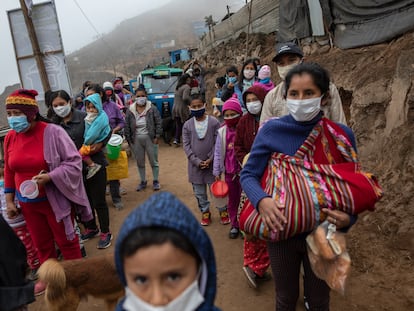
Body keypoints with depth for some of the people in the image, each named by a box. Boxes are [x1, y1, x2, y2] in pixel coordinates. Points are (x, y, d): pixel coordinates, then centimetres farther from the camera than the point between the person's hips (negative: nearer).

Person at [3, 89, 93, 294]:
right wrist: (9, 201, 9)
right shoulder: (10, 137, 0)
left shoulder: (52, 132, -17)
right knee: (41, 243, 19)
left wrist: (49, 177, -28)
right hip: (28, 203, 5)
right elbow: (9, 172, 9)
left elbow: (74, 162, -16)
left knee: (65, 240, 10)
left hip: (55, 199, -5)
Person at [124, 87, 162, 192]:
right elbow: (127, 126, 4)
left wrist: (157, 137, -9)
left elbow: (158, 123, -4)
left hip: (150, 139, -2)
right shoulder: (130, 110, 0)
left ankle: (155, 181, 25)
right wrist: (129, 139, 1)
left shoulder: (152, 109, -7)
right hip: (136, 140, 3)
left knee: (154, 161, 9)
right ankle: (143, 181, 30)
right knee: (140, 162, 14)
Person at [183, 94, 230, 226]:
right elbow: (186, 145, -3)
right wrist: (197, 161, -11)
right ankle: (205, 212, 30)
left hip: (211, 163, -2)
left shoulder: (214, 122, -7)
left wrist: (211, 159, -13)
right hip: (195, 164, 2)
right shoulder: (187, 125, -2)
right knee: (199, 192, 13)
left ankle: (223, 211, 27)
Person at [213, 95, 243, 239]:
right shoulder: (222, 132, 0)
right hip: (229, 172, 3)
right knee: (232, 200, 15)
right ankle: (234, 225, 29)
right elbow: (218, 153, 4)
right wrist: (217, 172, 5)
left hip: (244, 171, -3)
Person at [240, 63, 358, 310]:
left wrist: (349, 217, -20)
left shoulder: (342, 135, -10)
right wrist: (262, 200, -29)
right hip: (282, 231, -1)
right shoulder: (271, 130, -13)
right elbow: (249, 175, -9)